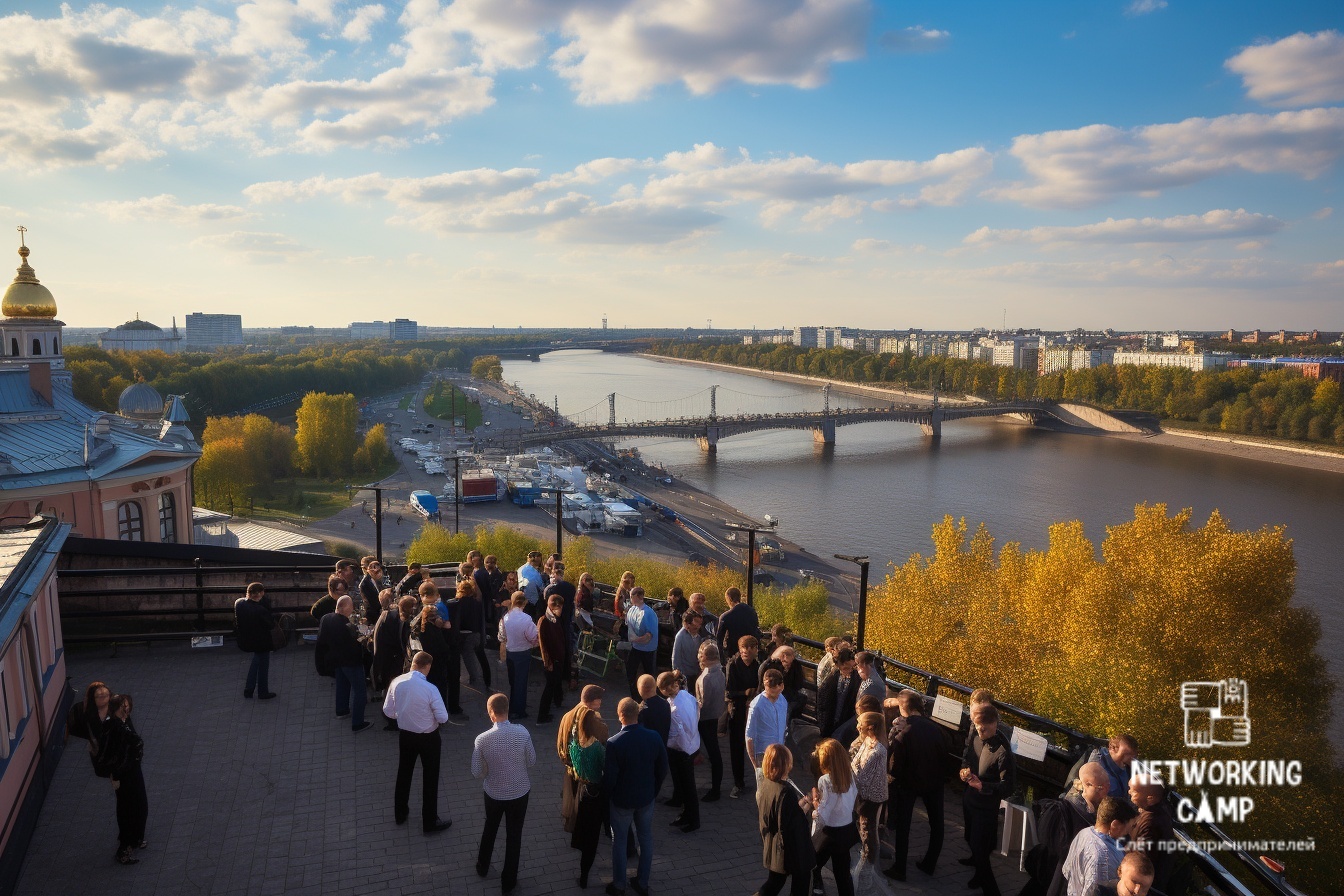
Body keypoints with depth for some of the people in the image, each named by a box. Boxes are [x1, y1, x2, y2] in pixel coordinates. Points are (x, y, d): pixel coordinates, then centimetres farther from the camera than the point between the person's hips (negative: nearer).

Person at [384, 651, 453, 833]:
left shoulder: (396, 683, -14)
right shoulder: (430, 689, -27)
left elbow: (388, 712, -3)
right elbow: (443, 718, -19)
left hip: (405, 735, 5)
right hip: (428, 738, -4)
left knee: (404, 774, 25)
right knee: (430, 778, 13)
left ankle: (400, 813, 44)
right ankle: (430, 822, 25)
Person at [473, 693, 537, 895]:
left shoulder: (482, 739, -22)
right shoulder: (522, 733, -21)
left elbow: (476, 772, -12)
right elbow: (531, 761, -8)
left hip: (493, 793, 1)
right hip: (519, 792, -1)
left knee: (490, 828, 28)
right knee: (514, 835, 17)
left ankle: (482, 866, 49)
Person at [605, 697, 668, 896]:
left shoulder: (614, 743, -27)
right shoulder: (654, 738, -15)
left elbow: (609, 778, -19)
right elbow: (662, 769, -3)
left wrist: (609, 795, 1)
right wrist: (654, 791, 13)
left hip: (622, 799, -3)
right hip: (646, 797, 3)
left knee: (619, 841, 16)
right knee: (646, 839, 20)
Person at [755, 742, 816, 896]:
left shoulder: (763, 786, -6)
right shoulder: (786, 791, -30)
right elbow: (788, 824, -28)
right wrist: (805, 809, -14)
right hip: (792, 848, -7)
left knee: (774, 882, 24)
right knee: (801, 881, 19)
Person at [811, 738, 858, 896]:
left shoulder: (825, 780, -25)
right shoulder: (849, 773, -6)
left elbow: (823, 815, -26)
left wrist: (815, 799, -8)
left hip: (829, 832, -6)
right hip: (847, 829, 6)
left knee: (813, 865, 19)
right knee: (843, 872, 19)